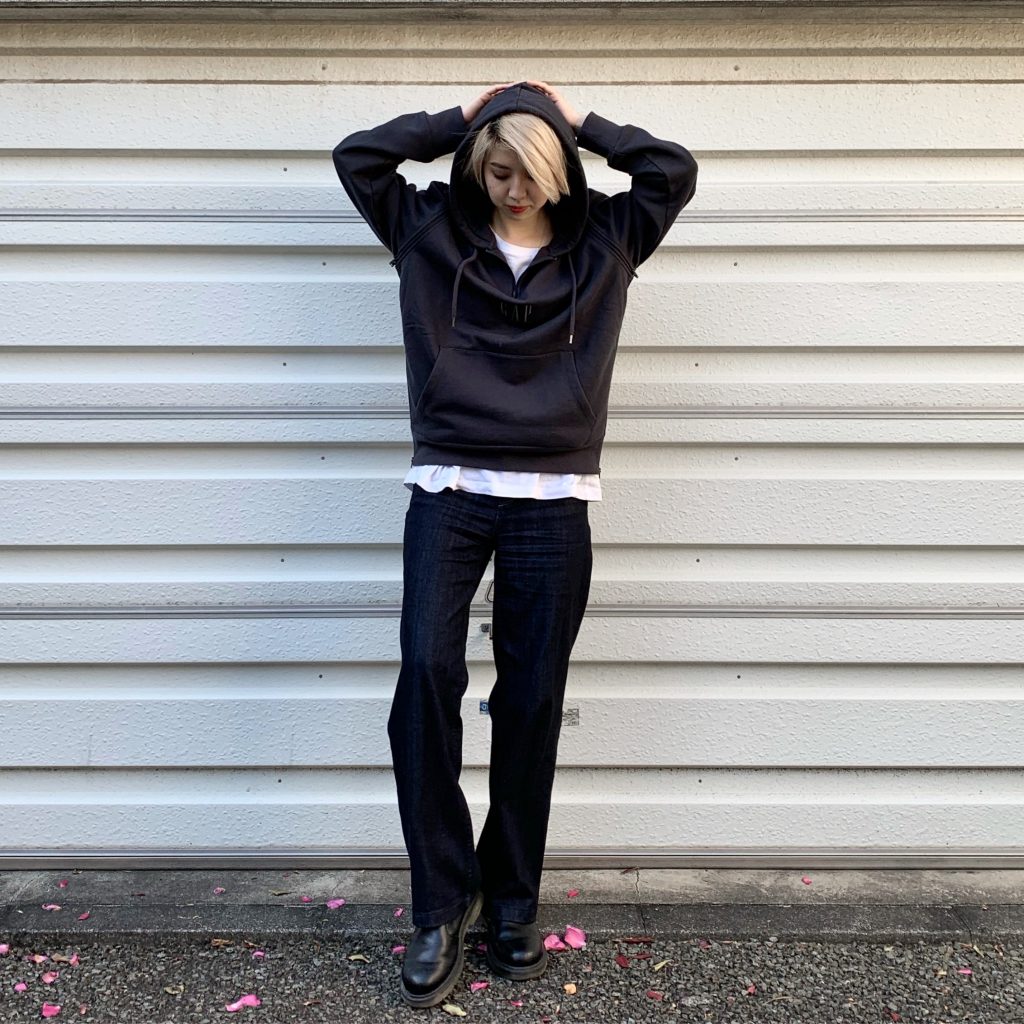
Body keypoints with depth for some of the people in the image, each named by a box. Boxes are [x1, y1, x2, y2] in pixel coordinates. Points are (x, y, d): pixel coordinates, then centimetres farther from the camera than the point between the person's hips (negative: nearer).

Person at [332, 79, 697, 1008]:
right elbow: (357, 156, 13)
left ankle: (512, 900, 20)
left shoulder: (602, 242, 14)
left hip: (554, 502, 1)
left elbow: (674, 171, 10)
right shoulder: (432, 231, 13)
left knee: (532, 700, 2)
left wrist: (580, 120, 13)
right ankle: (441, 902, 1)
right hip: (448, 490, 0)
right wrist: (462, 117, 12)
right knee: (428, 673, -16)